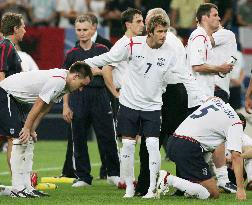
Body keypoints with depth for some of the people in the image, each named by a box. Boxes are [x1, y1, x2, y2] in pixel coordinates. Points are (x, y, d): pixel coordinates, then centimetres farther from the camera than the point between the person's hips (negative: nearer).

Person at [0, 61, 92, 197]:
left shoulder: (63, 84, 9)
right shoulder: (57, 81, -24)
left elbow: (45, 108, 11)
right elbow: (38, 105, -22)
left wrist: (32, 130, 7)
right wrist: (27, 128, -18)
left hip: (15, 98, 11)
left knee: (28, 141, 8)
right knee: (20, 140, -14)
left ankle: (26, 187, 8)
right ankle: (17, 189, -13)